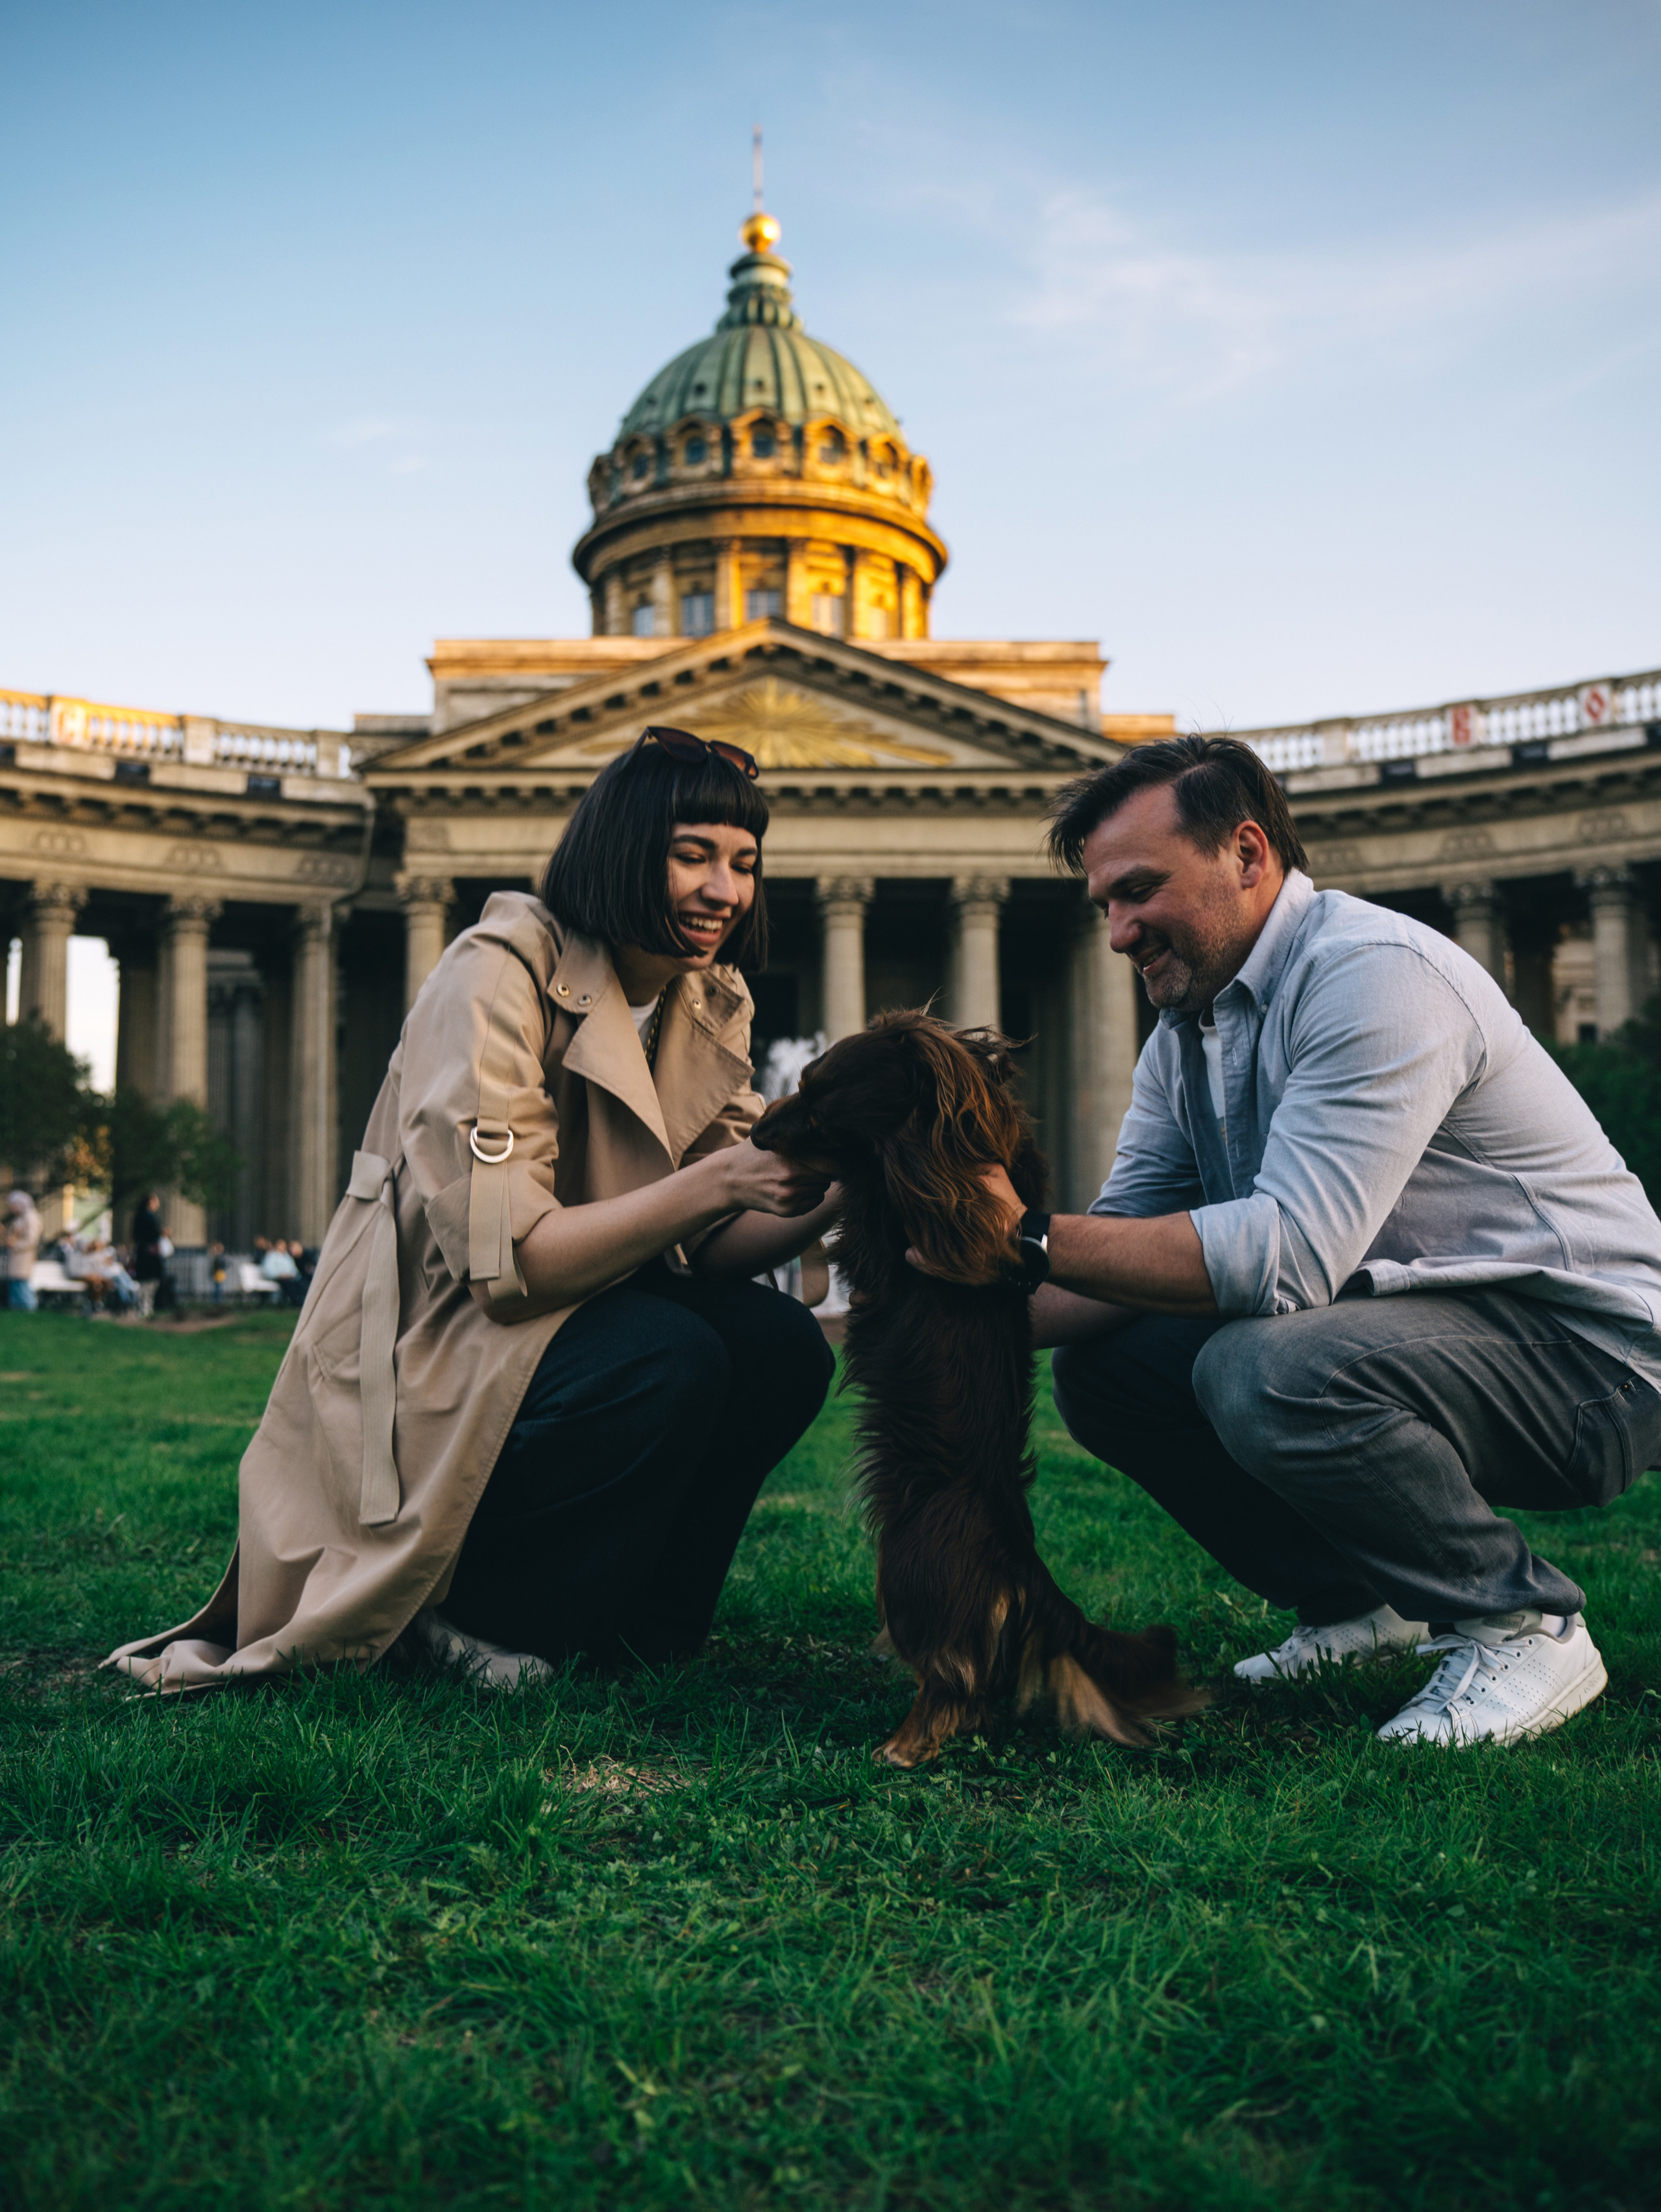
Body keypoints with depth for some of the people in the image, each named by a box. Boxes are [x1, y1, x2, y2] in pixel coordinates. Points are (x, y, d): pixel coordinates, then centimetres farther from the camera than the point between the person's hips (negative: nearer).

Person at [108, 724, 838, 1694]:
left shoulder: (713, 1006, 3)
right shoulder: (500, 973, -20)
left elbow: (707, 1248, -3)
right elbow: (507, 1257, -28)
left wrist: (827, 1200, -21)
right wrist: (714, 1182, -35)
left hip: (582, 1314, 7)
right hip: (419, 1369, -7)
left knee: (784, 1345, -16)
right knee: (669, 1358, -30)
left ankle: (630, 1622, 4)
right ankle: (473, 1612, -8)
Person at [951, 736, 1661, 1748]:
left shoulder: (1376, 975, -22)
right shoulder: (1187, 1028, 8)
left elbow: (1289, 1254, -33)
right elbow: (1130, 1256, 3)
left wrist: (1030, 1239, -31)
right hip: (1411, 1320, 9)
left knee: (1264, 1371, -33)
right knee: (1103, 1368, 0)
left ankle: (1525, 1624, -9)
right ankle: (1362, 1601, 14)